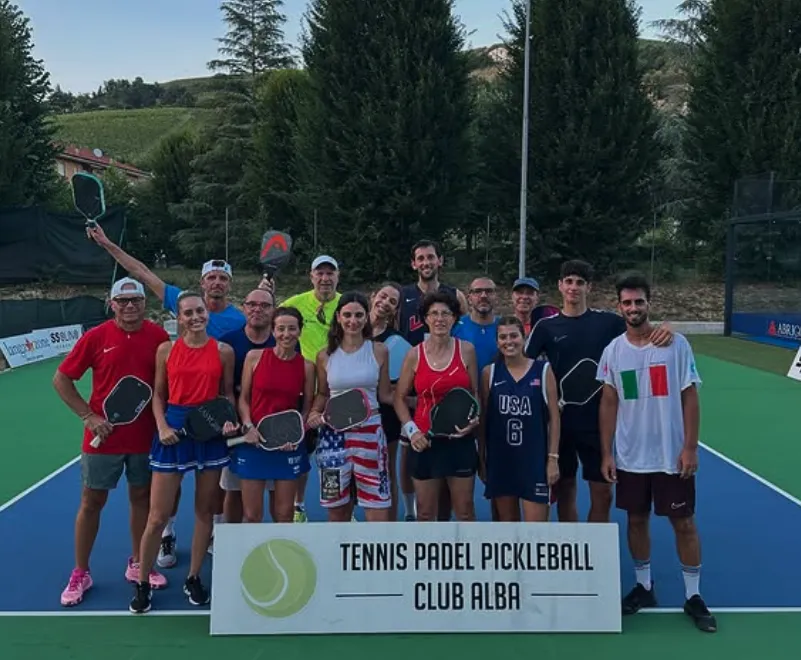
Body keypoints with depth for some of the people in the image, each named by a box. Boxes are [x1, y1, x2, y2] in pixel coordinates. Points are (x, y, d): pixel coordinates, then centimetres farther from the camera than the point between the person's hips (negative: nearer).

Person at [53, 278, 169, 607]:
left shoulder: (158, 336, -3)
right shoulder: (95, 337, -7)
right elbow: (61, 379, -2)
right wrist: (88, 416, -9)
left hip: (145, 436, 2)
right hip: (103, 436, -1)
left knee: (142, 498, 12)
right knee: (92, 502, 8)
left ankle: (137, 564, 29)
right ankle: (80, 573, 23)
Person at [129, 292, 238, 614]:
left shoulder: (223, 351, 1)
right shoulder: (166, 350, 2)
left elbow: (228, 392, 8)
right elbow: (158, 394, 6)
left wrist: (230, 419, -9)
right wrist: (162, 426, -8)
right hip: (174, 429, -1)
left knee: (205, 510, 10)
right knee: (158, 516, 1)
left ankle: (193, 578, 27)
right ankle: (142, 583, 19)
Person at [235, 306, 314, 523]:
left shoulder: (307, 366, 1)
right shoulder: (254, 357, -1)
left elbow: (307, 407, 7)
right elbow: (243, 398, 4)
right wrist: (248, 426, -11)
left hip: (289, 445, 1)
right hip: (254, 441, -1)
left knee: (284, 515, 9)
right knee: (252, 515, 4)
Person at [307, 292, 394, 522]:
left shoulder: (379, 351, 1)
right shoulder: (325, 355, 4)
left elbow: (385, 395, 6)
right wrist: (315, 413, -3)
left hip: (370, 434, -1)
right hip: (334, 435, 1)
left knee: (379, 511, -3)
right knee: (337, 512, 9)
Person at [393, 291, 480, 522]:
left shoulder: (466, 350, -1)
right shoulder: (415, 354, -2)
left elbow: (476, 392, 6)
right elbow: (399, 397, 5)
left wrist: (475, 420, -12)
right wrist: (411, 430, -7)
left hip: (460, 439, 0)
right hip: (425, 440, 0)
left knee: (464, 510, 8)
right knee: (426, 512, 9)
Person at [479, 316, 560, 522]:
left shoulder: (543, 370, -1)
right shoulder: (489, 372, 3)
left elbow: (554, 416, 0)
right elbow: (483, 418, 6)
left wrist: (553, 458, -4)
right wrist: (481, 458, 5)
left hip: (534, 457, -2)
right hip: (500, 458, 2)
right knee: (507, 524, 12)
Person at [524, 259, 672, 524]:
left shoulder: (607, 321, 0)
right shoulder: (546, 326, -1)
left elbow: (643, 333, 4)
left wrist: (662, 331, -18)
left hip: (597, 421, 0)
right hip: (559, 422, 0)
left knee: (602, 493, 3)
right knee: (565, 491, 11)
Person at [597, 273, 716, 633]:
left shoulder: (676, 344, -7)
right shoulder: (613, 351, 0)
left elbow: (690, 398, -4)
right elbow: (608, 404, 4)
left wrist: (690, 447, -10)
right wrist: (606, 452, 0)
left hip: (672, 455, -2)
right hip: (630, 457, 2)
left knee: (684, 523, 7)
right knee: (636, 520, 13)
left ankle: (693, 596, 21)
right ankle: (643, 587, 30)